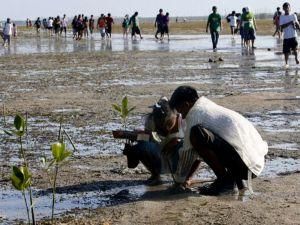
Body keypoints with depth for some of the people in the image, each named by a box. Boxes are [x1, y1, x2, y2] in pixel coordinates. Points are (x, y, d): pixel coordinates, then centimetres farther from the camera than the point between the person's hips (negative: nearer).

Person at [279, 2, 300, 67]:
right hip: (286, 36, -1)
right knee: (286, 51, -1)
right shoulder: (282, 17, 2)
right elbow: (282, 26, -11)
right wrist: (290, 23, -17)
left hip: (293, 36, 1)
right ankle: (286, 63, 10)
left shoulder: (293, 15, 6)